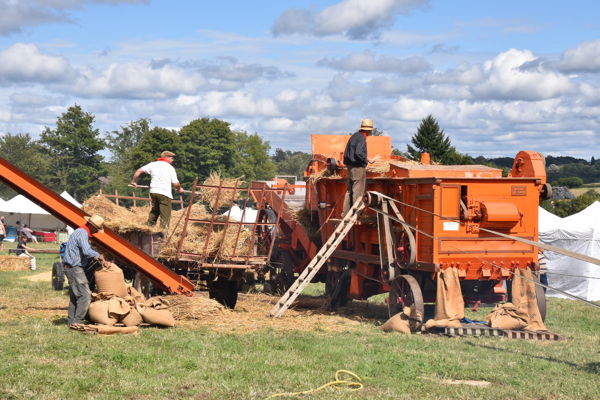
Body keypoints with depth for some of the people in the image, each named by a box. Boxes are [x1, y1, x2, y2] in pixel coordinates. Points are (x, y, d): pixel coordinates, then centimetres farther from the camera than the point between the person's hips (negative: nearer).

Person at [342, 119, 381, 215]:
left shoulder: (354, 136, 14)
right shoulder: (361, 138, -14)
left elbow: (346, 152, 18)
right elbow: (359, 153, -25)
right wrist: (369, 160, -14)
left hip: (350, 166, 9)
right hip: (358, 167, -9)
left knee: (350, 190, 14)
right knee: (358, 192, -5)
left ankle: (345, 212, 17)